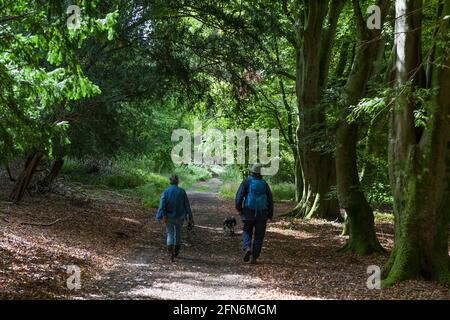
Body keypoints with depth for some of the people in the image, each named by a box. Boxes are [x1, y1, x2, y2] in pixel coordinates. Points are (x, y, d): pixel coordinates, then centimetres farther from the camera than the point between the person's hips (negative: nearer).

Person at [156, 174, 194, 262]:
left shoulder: (166, 192, -6)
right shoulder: (182, 191, -5)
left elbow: (162, 204, -18)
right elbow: (187, 205, -3)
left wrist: (162, 216, -25)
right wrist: (190, 217, 3)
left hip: (169, 217, -1)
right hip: (180, 217, 1)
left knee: (170, 235, 4)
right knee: (178, 233, 20)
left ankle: (171, 254, -16)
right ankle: (176, 252, 36)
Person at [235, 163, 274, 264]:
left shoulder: (246, 181, -3)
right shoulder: (264, 183, 5)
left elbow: (239, 195, -11)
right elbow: (270, 199, 5)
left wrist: (239, 208, 3)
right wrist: (270, 214, 12)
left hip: (249, 212, -1)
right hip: (262, 214, 2)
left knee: (247, 232, 16)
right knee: (258, 236, 10)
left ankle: (247, 248, -10)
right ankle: (254, 257, 5)